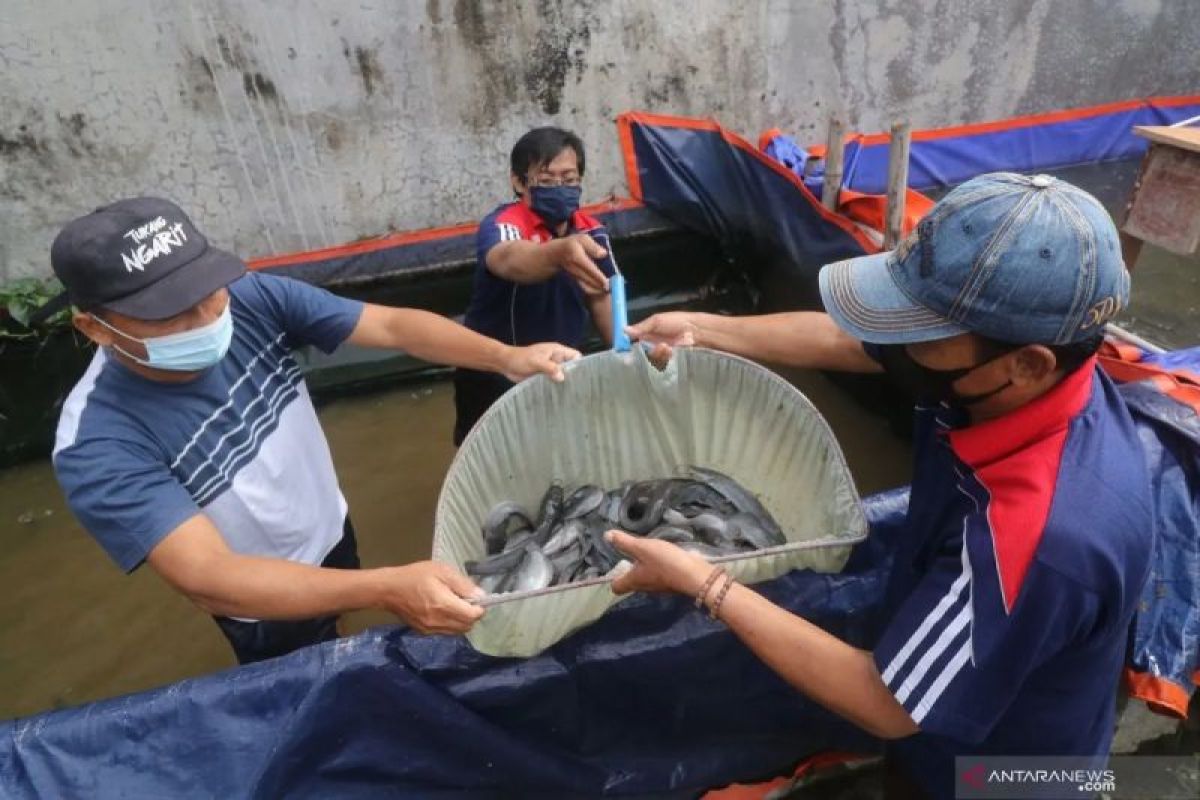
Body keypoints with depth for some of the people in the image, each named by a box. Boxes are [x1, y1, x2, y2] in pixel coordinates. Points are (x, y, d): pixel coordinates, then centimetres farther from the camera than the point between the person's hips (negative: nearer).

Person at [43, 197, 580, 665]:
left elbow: (391, 325, -22)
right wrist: (386, 589, -52)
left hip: (334, 533, 5)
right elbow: (207, 578, -41)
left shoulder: (254, 299, -24)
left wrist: (506, 358, -37)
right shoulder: (100, 444, -34)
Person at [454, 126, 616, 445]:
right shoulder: (501, 225, -25)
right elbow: (508, 260, -49)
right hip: (495, 375, -5)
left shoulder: (591, 233, -7)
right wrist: (559, 252, -69)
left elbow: (599, 297, 8)